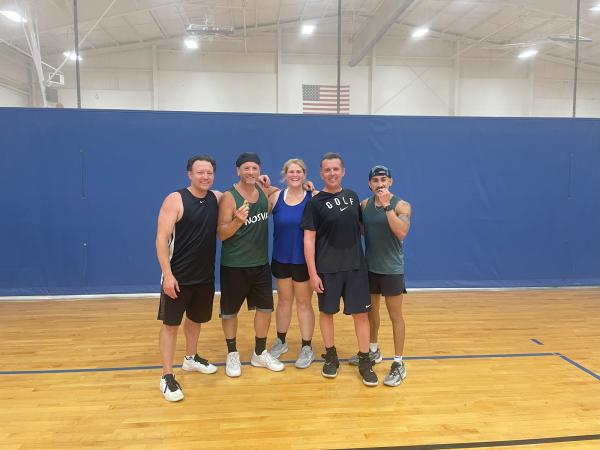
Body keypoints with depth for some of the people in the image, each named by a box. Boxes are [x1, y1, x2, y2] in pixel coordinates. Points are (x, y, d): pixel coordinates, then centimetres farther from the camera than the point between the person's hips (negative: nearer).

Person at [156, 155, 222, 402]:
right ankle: (167, 377, 12)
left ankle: (191, 358, 42)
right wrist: (168, 274, -22)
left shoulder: (217, 198, 2)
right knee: (170, 324, 1)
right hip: (178, 276, -5)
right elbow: (161, 239, -16)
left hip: (205, 275, 6)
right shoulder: (175, 200, -13)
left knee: (196, 319, 21)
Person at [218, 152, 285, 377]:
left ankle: (260, 353, 29)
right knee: (230, 311, 8)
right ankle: (232, 354, 28)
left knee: (265, 308, 11)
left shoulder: (264, 192, 2)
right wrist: (237, 222, -36)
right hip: (234, 265, -5)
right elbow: (221, 234, -15)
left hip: (261, 263, 5)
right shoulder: (229, 197, -14)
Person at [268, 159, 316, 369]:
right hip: (281, 259, 3)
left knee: (304, 303, 8)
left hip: (304, 260, -3)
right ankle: (281, 341, 35)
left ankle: (307, 347, 22)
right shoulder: (275, 197, -1)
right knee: (283, 300, 18)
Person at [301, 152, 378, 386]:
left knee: (361, 313, 4)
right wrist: (312, 272, -13)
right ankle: (331, 356, 28)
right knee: (326, 312, 9)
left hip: (355, 266, 3)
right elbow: (309, 239, -9)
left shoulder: (352, 196, 7)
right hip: (327, 268, -3)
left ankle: (364, 361, 17)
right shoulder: (315, 203, -6)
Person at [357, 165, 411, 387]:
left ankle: (398, 364, 13)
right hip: (370, 267, 5)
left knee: (395, 315, 3)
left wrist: (387, 206, -29)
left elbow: (401, 232, -26)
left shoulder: (401, 205, -11)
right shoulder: (364, 204, 2)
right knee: (371, 310, 18)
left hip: (392, 269, -5)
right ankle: (373, 350, 37)